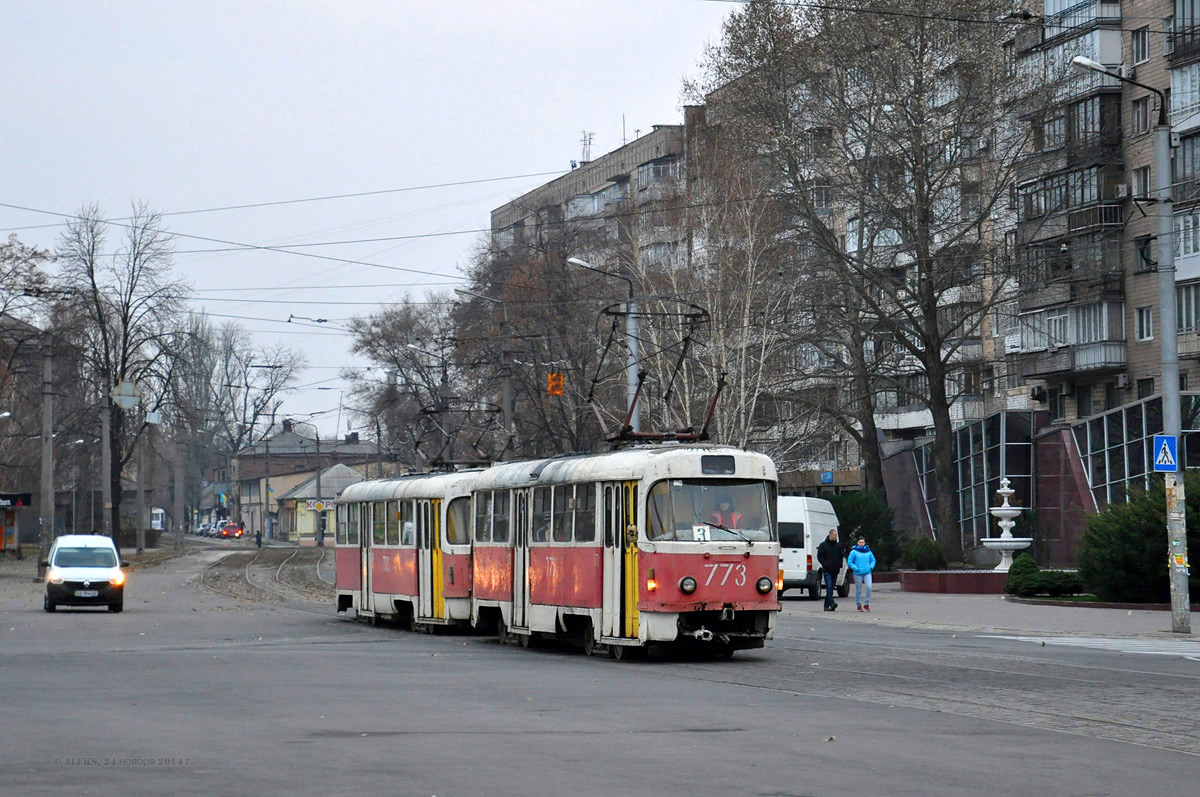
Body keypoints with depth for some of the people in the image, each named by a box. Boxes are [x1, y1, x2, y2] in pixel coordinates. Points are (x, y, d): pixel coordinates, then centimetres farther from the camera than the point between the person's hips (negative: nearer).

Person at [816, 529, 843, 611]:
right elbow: (820, 557, -1)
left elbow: (840, 556, 23)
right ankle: (831, 603, -29)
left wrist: (839, 565, 7)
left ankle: (826, 605, 10)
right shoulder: (823, 545, 0)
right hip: (827, 570, -5)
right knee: (829, 586, -18)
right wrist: (825, 565, -11)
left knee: (831, 588, 5)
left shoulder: (838, 545, 13)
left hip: (835, 570, 5)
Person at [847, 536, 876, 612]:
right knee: (858, 590, 4)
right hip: (858, 574, -2)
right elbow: (849, 562, -2)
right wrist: (856, 568, -12)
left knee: (869, 587, -16)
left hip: (867, 573, 2)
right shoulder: (854, 552, -1)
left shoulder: (868, 551, 9)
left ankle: (866, 604, -5)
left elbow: (873, 560, 20)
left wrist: (871, 566, 1)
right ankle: (859, 605, 18)